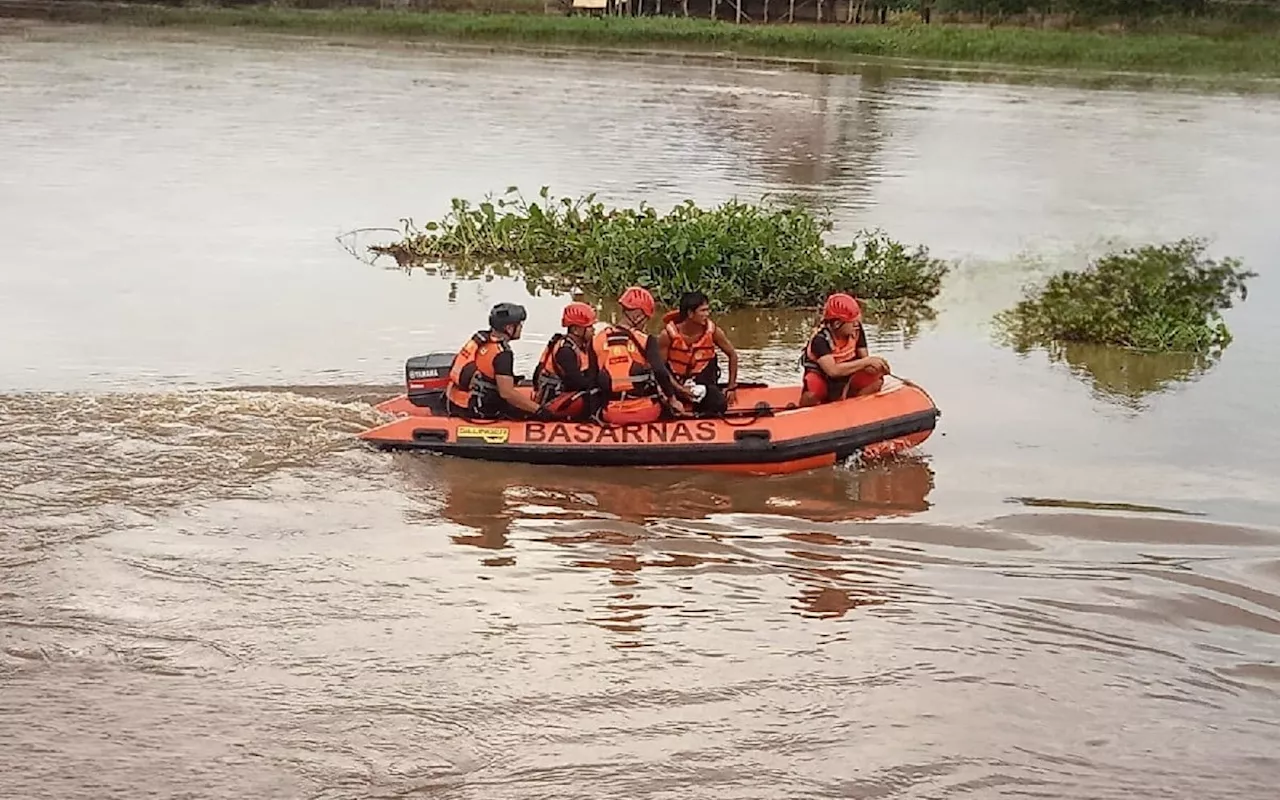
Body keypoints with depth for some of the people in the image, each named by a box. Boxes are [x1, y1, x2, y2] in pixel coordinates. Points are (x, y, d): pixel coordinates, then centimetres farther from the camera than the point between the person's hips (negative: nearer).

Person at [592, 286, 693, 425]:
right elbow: (661, 373, -15)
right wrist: (673, 400, -2)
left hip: (611, 416, 3)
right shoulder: (646, 340, -7)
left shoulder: (598, 340, 2)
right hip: (645, 411, -3)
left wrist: (597, 410, 20)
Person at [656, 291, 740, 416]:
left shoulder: (713, 330, -12)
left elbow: (732, 355, 1)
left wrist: (732, 387, 1)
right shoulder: (668, 334, -18)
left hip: (703, 382, 1)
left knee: (720, 405, -27)